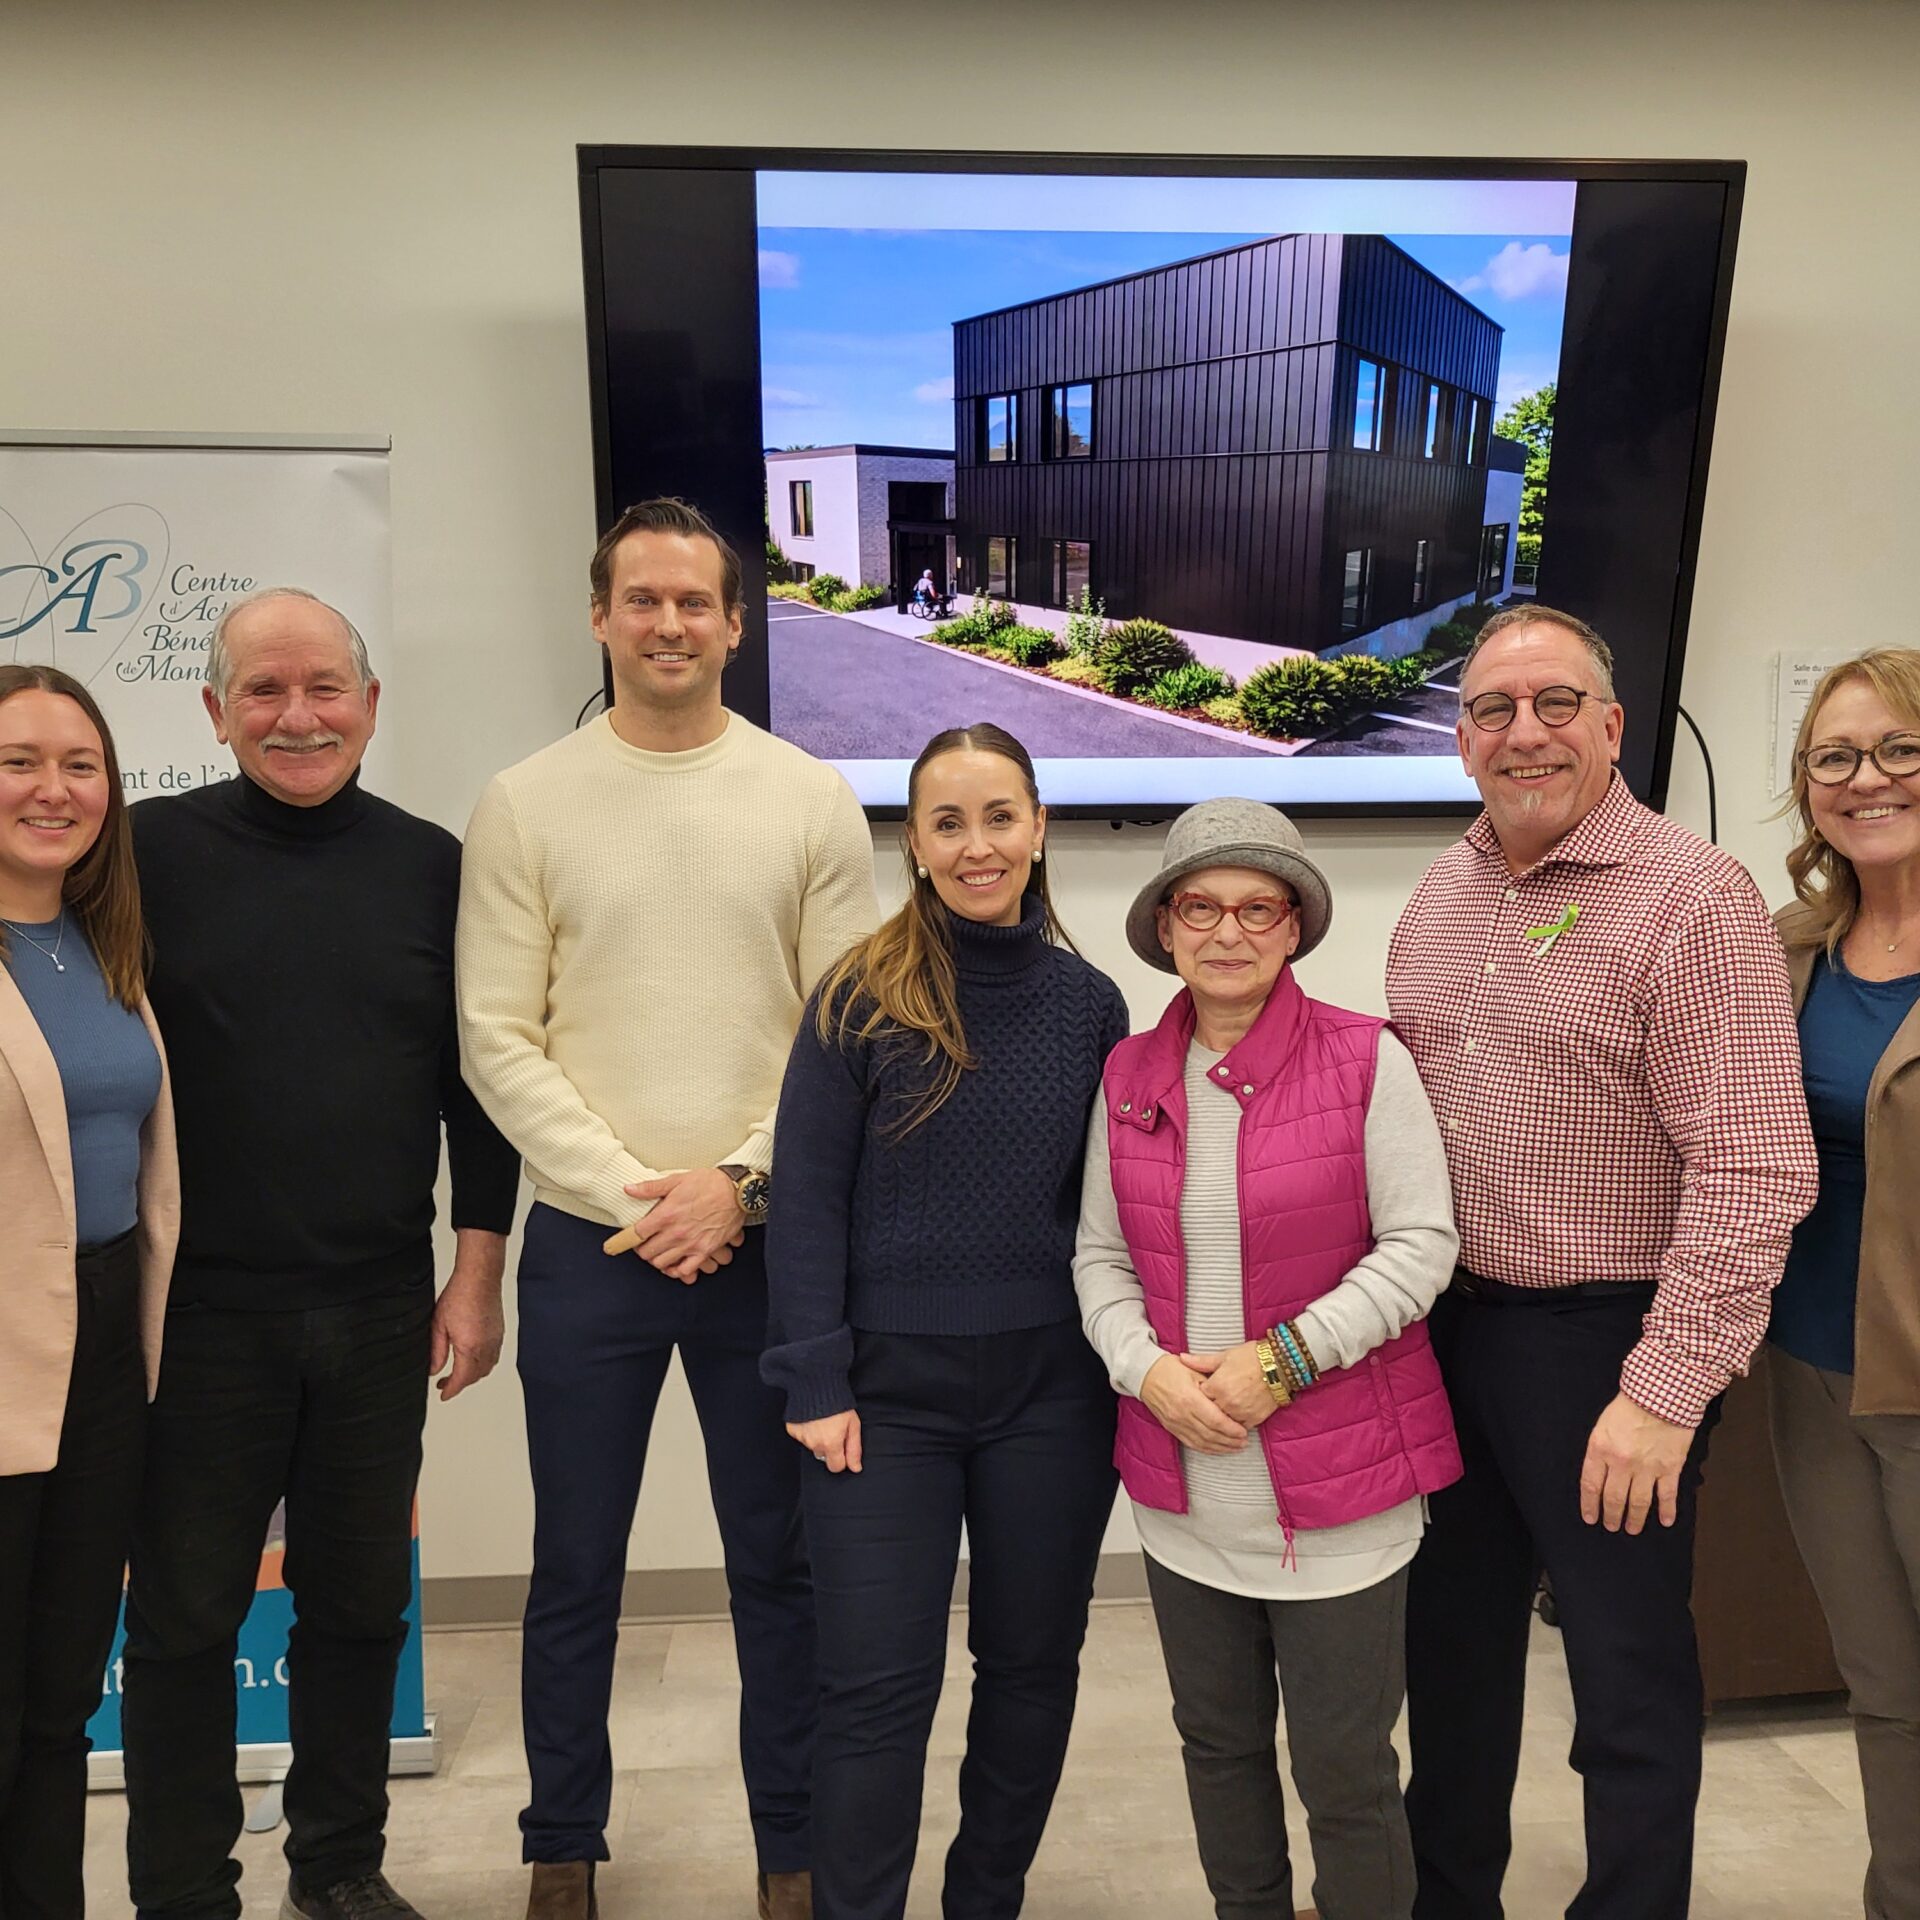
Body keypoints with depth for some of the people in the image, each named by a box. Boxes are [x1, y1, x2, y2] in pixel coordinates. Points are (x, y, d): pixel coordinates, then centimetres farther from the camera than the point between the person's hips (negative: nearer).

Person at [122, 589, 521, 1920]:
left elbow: (475, 1079, 5)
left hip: (380, 1310, 2)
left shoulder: (431, 865, 2)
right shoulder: (154, 850, -3)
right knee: (184, 1615, 11)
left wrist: (478, 1269, 3)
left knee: (362, 1604, 15)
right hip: (202, 1309, -2)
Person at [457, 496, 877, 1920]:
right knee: (577, 1571, 14)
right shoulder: (527, 804, 1)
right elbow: (499, 1037, -3)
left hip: (766, 1240, 0)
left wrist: (740, 1182, -10)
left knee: (779, 1561, 13)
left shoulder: (813, 800, 1)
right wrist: (627, 1194, -10)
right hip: (587, 1246, 0)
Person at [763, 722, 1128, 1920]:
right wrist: (818, 1384, -10)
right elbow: (809, 1202, -7)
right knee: (879, 1688, 5)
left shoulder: (1090, 1004, 1)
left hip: (1050, 1386, 3)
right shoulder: (861, 1000, -7)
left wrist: (1124, 1372, 5)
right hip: (888, 1386, -3)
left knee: (1031, 1665, 17)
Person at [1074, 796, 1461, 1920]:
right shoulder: (1129, 1077, 2)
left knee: (1346, 1770, 9)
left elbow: (1420, 1246, -9)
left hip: (1340, 1491, -4)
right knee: (1219, 1744, 21)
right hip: (1187, 1491, 4)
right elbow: (1102, 1257, 6)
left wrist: (1282, 1359, -16)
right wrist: (1148, 1368, -11)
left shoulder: (1367, 1060, -9)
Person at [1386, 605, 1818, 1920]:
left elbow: (1755, 1169, -19)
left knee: (1629, 1676, 10)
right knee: (1453, 1640, 21)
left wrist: (1667, 1387, -21)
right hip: (1449, 1324, 7)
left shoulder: (1693, 897, -15)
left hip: (1605, 1341, -7)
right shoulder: (1443, 893, 7)